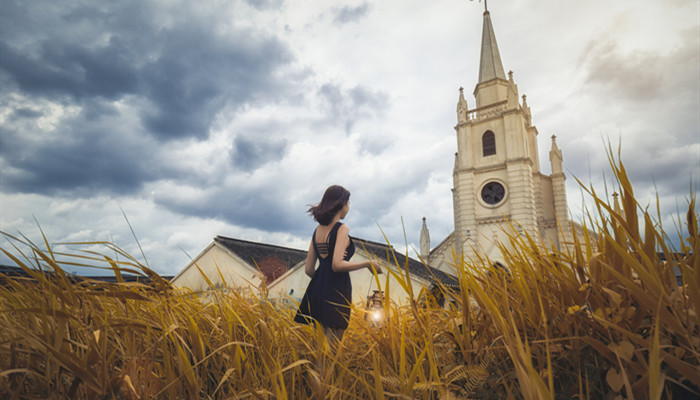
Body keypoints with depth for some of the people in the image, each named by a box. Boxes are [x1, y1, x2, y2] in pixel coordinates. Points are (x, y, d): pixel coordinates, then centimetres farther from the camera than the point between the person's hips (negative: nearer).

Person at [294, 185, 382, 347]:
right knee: (331, 347, 2)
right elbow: (337, 265, -21)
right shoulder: (342, 229, -10)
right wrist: (368, 264, -11)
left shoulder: (317, 230, 12)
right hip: (336, 292, -7)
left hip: (317, 289, 8)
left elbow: (309, 269, 12)